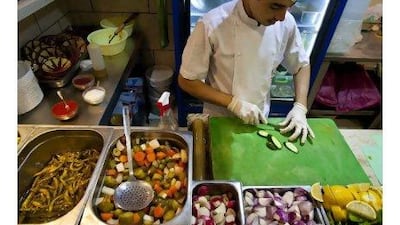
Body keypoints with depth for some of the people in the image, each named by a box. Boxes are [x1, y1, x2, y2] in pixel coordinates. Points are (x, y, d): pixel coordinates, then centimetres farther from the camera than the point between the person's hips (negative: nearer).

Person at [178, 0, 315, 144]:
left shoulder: (286, 23, -13)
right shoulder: (212, 24, -25)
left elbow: (302, 66, 3)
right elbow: (186, 81, -18)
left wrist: (300, 107, -11)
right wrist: (233, 103, -26)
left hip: (260, 122, 4)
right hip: (220, 122, -3)